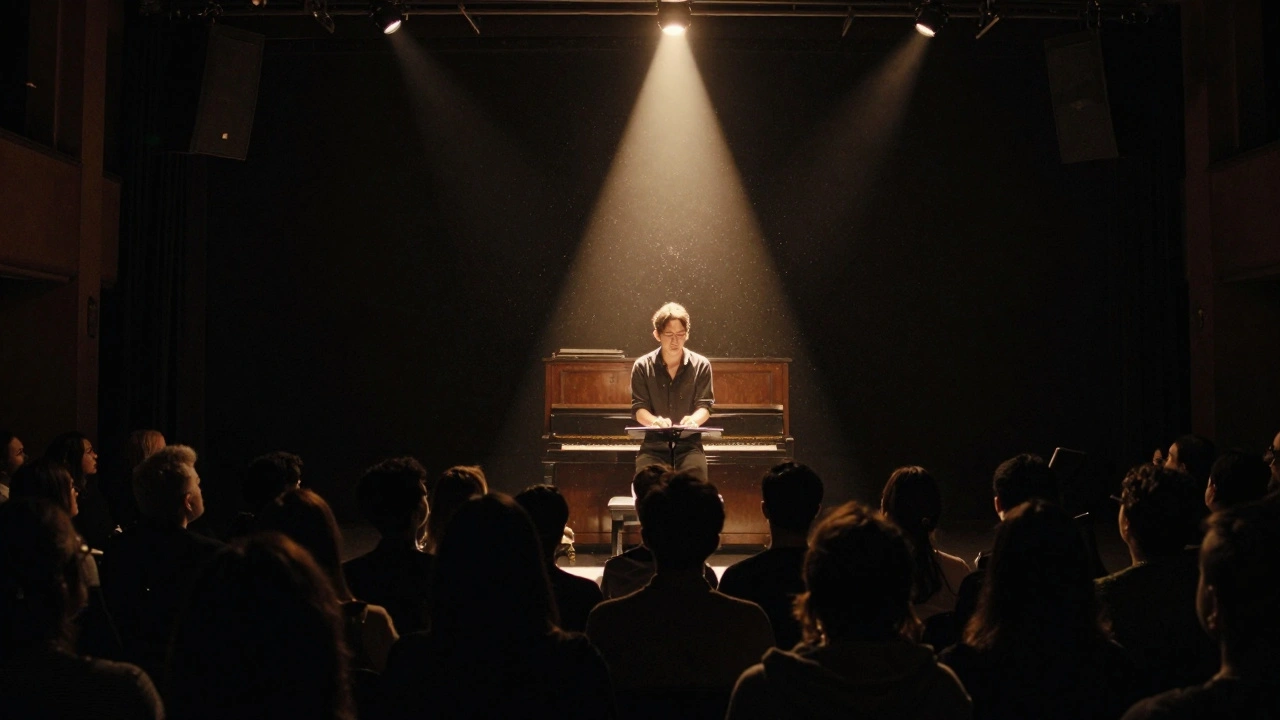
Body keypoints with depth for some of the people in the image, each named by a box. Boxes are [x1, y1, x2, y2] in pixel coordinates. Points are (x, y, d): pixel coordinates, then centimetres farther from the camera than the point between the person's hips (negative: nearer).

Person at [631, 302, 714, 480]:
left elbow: (705, 406, -1)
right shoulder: (642, 366, 3)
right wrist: (655, 421, -25)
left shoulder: (701, 365, 4)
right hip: (653, 445, 0)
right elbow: (638, 408, -1)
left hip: (689, 445, 0)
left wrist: (693, 420, -26)